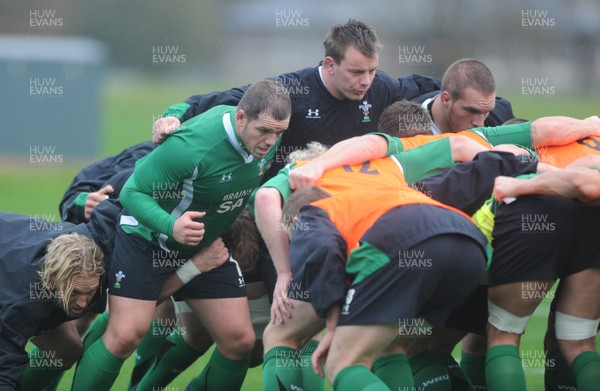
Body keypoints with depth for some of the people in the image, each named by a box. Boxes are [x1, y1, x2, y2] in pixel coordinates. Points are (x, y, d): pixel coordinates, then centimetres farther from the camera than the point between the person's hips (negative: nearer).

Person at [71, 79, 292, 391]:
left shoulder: (268, 138, -12)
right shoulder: (192, 146, -33)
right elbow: (132, 192, -27)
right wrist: (172, 226, -42)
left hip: (207, 245, 6)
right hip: (147, 239, -6)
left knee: (239, 340, -1)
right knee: (124, 336, -16)